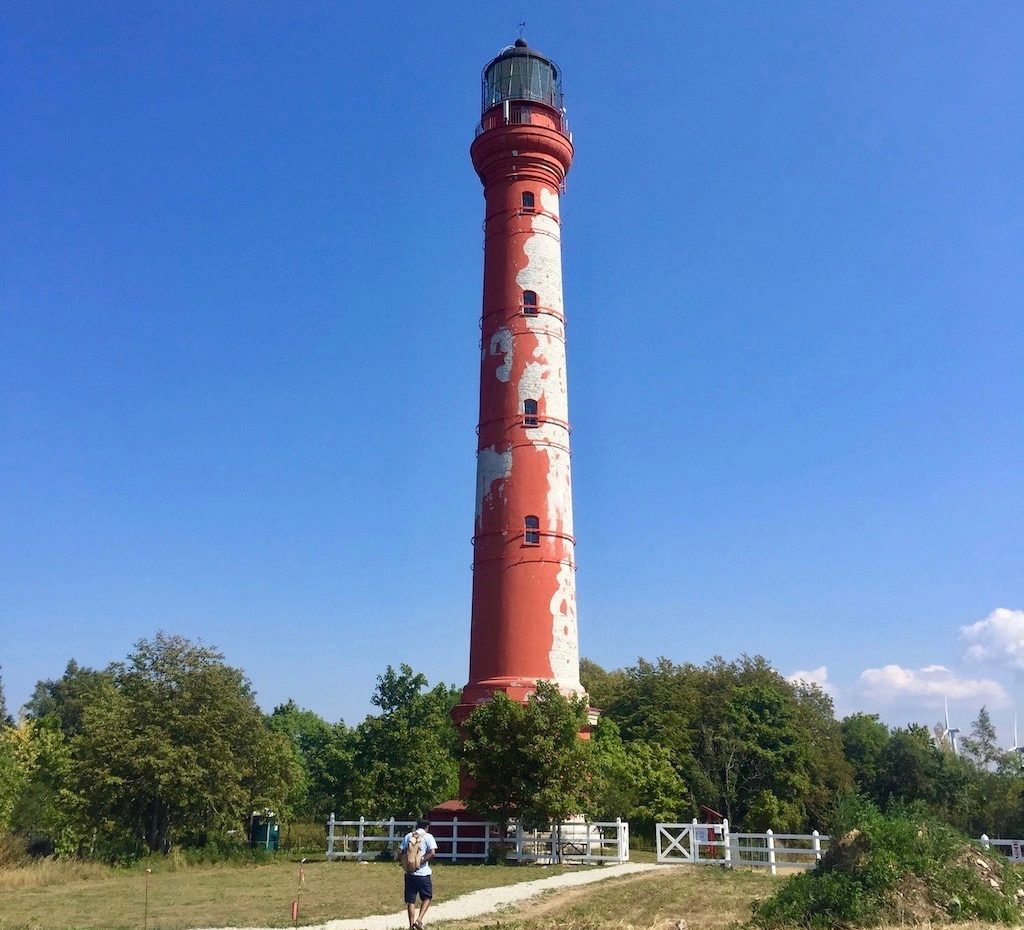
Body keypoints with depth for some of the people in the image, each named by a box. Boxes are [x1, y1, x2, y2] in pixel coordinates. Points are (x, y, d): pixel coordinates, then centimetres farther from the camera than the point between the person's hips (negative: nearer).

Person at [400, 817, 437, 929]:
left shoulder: (408, 836, 8)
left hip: (409, 873, 3)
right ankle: (419, 920, 0)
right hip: (423, 873, -3)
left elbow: (402, 852, 4)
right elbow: (432, 853, -15)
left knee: (410, 901, 11)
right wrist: (421, 862, -10)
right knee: (427, 898, 15)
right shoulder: (428, 837, -2)